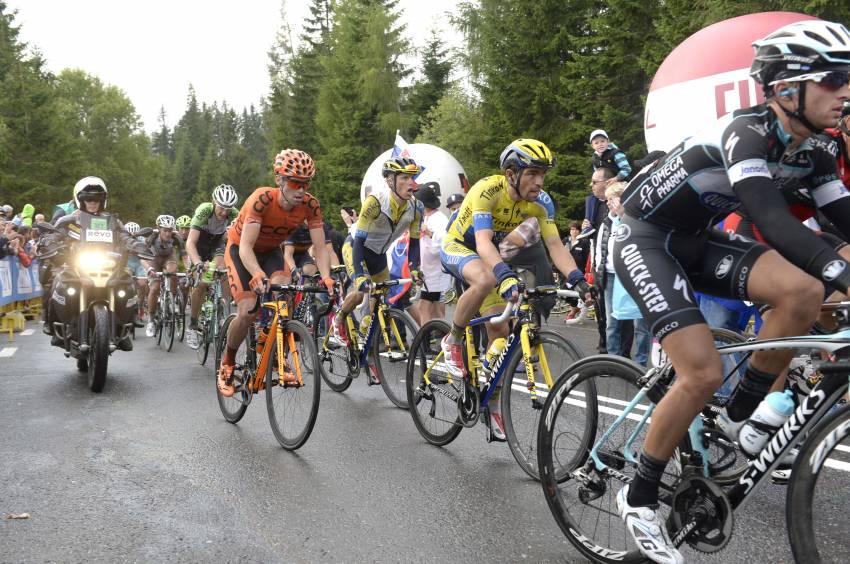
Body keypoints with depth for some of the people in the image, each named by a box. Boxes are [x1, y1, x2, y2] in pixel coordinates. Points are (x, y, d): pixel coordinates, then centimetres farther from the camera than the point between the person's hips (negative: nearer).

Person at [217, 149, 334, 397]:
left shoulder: (310, 205, -24)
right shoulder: (262, 199, -35)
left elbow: (320, 247, -24)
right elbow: (246, 246, -40)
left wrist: (326, 277, -42)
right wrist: (258, 275, -58)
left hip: (270, 250, 3)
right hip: (239, 249, -3)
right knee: (248, 310, -17)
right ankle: (227, 363, 9)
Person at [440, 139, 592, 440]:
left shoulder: (541, 201, -16)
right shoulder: (487, 190, -32)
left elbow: (555, 245, -21)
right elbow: (483, 242, -44)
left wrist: (577, 279, -37)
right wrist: (506, 276, -60)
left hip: (491, 254, 5)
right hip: (458, 247, -5)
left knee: (499, 329, -4)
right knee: (486, 280, -39)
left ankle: (493, 406, 9)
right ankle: (453, 341, -14)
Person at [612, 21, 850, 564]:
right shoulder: (747, 132, -24)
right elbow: (772, 220, -37)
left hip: (696, 241, 7)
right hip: (646, 240, -7)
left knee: (804, 293, -18)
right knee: (704, 374, -20)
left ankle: (735, 422, 1)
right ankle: (639, 498, 1)